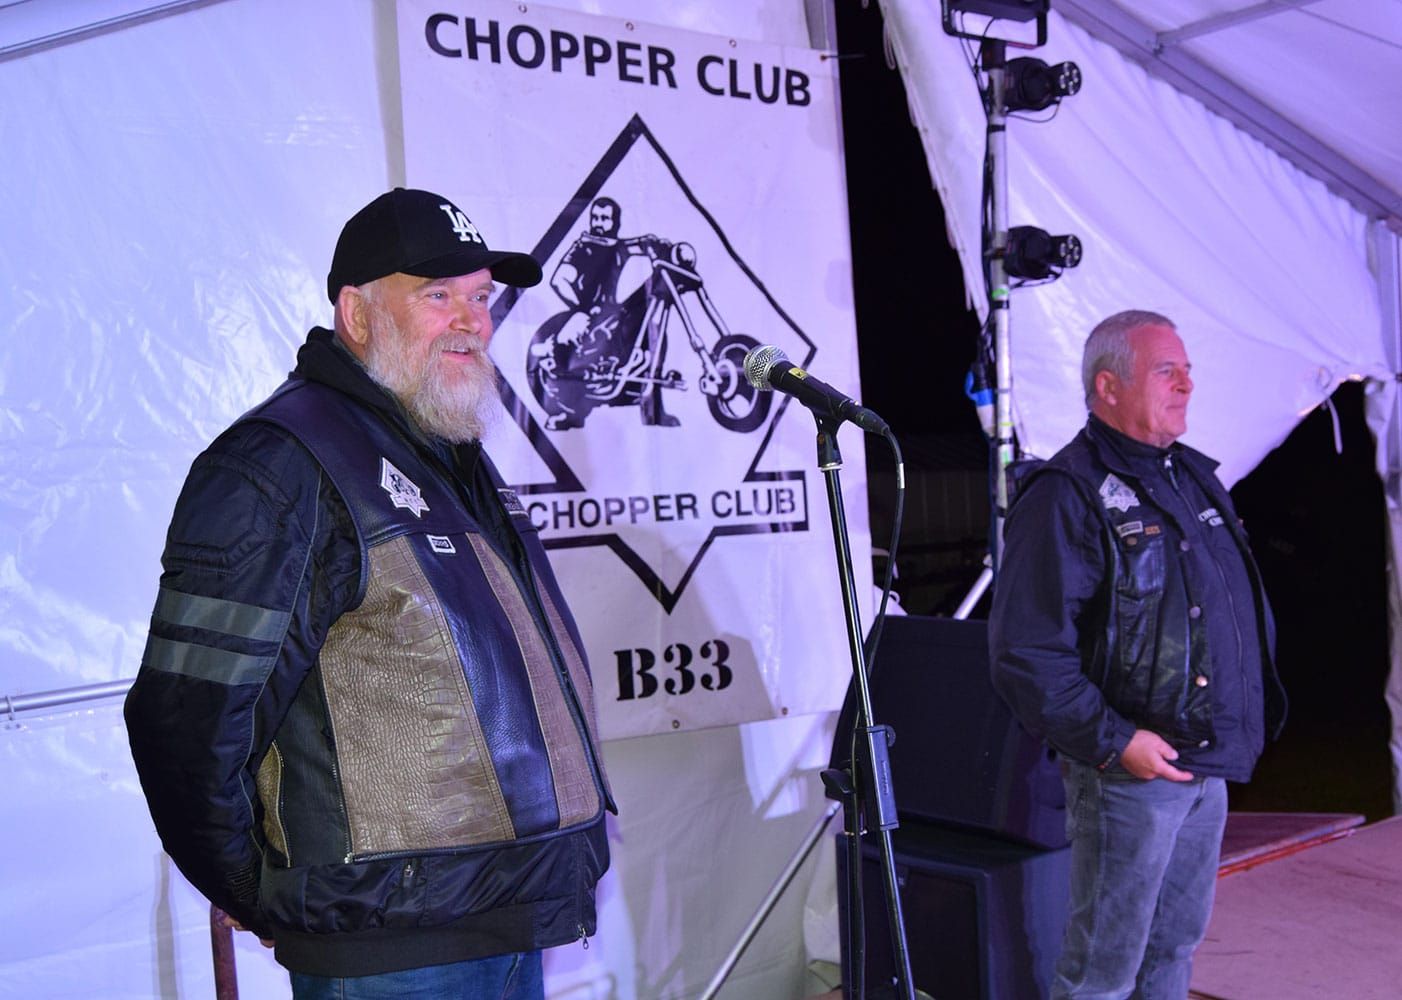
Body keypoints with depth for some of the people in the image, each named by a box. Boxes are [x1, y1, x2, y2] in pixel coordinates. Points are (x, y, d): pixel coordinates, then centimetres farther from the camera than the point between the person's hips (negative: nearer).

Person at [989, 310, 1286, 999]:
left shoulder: (1192, 477, 13)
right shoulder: (1067, 496, -16)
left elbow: (1243, 605, 24)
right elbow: (1025, 652, -22)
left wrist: (1255, 713, 16)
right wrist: (1112, 740, -22)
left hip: (1211, 765, 8)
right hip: (1130, 766, -8)